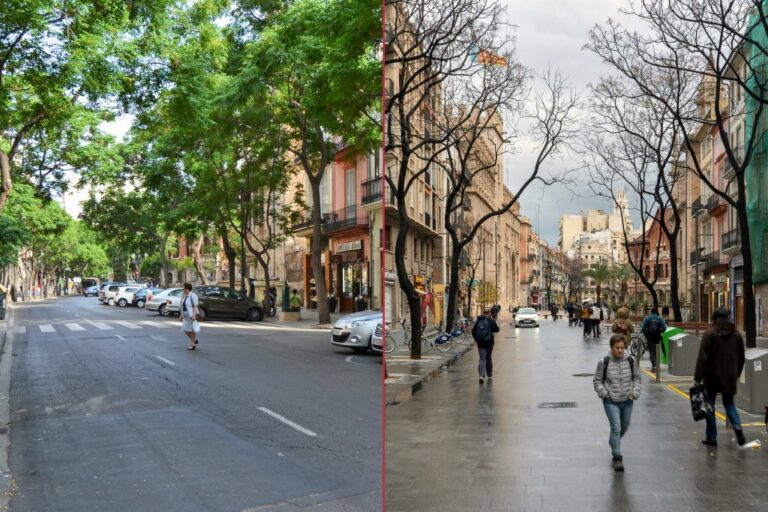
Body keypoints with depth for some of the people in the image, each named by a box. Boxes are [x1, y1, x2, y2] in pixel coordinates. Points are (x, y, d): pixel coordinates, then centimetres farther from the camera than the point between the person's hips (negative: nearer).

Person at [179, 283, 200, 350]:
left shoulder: (193, 295, -15)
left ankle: (193, 345, 6)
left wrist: (194, 315, -25)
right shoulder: (186, 296, 12)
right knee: (185, 329, 8)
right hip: (186, 315, 9)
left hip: (192, 315, -9)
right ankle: (195, 340, 25)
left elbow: (195, 306, -19)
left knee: (191, 329, -3)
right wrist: (181, 314, 16)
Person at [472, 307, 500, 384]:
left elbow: (473, 331, 4)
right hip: (489, 342, -1)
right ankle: (489, 375, 23)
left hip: (480, 342, 1)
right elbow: (496, 329, 0)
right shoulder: (491, 321, -7)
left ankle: (482, 375, -18)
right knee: (488, 358, 14)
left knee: (482, 358, 0)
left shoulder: (478, 321, 2)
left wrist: (476, 339, 15)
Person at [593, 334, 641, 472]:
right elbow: (597, 380, -2)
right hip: (611, 401, -4)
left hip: (627, 401, 4)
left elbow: (636, 378, 10)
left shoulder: (630, 360, -4)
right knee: (616, 427, -14)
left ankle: (613, 443, 47)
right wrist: (604, 393, -15)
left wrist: (635, 392, -3)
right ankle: (617, 457, -6)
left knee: (624, 428, 18)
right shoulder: (604, 362, -12)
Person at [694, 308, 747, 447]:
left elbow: (702, 358, -15)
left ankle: (711, 437, 10)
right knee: (729, 403, 19)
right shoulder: (737, 334, 5)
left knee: (709, 405, 7)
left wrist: (698, 378, -12)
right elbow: (741, 358, 12)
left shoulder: (710, 333, -11)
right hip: (730, 377, 5)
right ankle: (737, 426, -6)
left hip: (712, 377, -4)